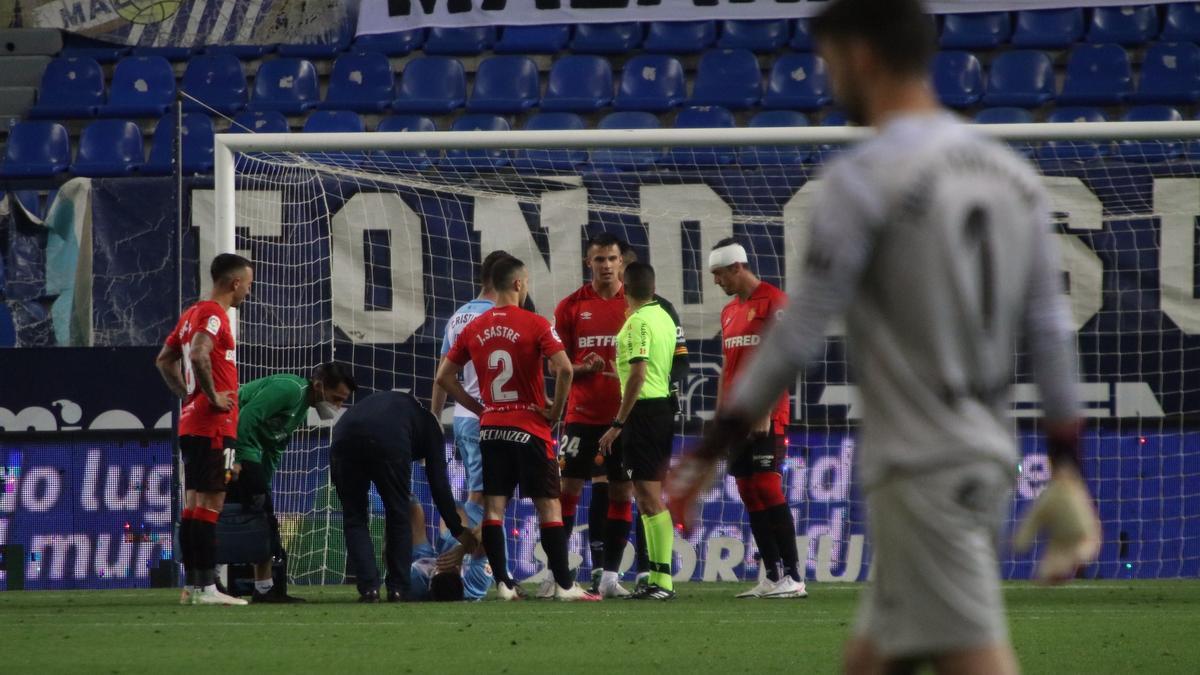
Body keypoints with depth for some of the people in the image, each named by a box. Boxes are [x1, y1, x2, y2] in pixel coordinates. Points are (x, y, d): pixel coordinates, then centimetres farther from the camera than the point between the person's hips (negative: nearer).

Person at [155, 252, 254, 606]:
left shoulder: (193, 313, 17)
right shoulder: (214, 315, -12)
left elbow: (164, 360, 24)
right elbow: (199, 355, -29)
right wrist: (212, 397, -20)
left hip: (190, 424, 10)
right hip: (213, 426, -10)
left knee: (193, 505, 10)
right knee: (210, 504, -9)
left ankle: (192, 586, 12)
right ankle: (206, 587, -12)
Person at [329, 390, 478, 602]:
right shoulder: (429, 425, 31)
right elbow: (439, 483, 24)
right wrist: (458, 530, 32)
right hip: (389, 442, -3)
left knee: (354, 518, 15)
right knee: (399, 516, 16)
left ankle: (369, 588, 6)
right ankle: (398, 590, 16)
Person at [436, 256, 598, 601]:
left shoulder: (474, 328, 6)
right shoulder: (534, 325, -9)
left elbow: (444, 376, 10)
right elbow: (564, 368, -19)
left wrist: (479, 407, 14)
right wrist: (555, 410, -6)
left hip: (491, 427, 4)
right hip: (529, 428, -4)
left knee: (493, 507, 3)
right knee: (548, 505, 0)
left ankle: (502, 583, -1)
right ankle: (564, 584, -3)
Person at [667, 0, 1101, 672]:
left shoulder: (863, 177, -11)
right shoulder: (1014, 176, 10)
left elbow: (798, 336, -11)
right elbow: (1052, 333, 9)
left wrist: (708, 453, -4)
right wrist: (1068, 469, 14)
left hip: (919, 468, -8)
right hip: (991, 460, 8)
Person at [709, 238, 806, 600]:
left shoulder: (774, 303, -8)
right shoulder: (730, 311, 18)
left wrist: (765, 412, -18)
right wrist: (719, 416, 16)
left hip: (764, 418, -8)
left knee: (768, 489, -12)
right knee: (749, 493, 5)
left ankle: (793, 577, -10)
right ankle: (772, 577, 7)